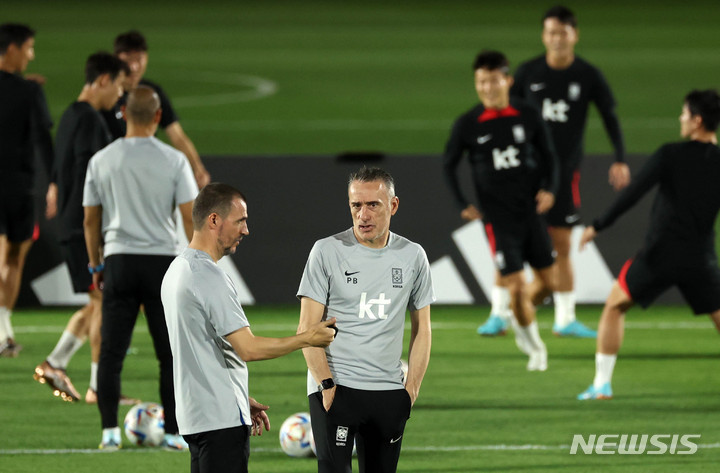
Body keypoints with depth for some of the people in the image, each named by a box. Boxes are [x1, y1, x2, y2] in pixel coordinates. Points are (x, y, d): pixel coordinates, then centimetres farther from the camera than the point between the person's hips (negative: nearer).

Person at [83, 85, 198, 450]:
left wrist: (95, 265, 18)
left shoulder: (101, 160, 3)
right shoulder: (173, 160, -3)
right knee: (170, 353, 5)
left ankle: (110, 431, 0)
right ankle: (174, 432, 5)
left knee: (111, 351, 4)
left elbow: (90, 219, 8)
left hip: (119, 261, 1)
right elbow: (190, 216, -5)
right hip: (163, 259, -1)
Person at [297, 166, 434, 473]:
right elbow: (308, 328, -3)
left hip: (389, 393, 4)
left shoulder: (413, 256, 8)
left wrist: (411, 389, 6)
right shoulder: (327, 251, -2)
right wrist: (326, 385, -12)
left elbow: (421, 329, 14)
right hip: (334, 389, -4)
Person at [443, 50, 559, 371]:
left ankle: (521, 320, 33)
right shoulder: (467, 124, -5)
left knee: (550, 280, 3)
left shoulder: (528, 116, -1)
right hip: (498, 218, -2)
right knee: (517, 286, -10)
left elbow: (548, 155, 10)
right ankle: (533, 344, 12)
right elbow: (448, 165, 6)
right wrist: (462, 205, -2)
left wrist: (549, 189, -6)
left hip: (530, 211, 2)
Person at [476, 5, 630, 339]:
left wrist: (620, 160, -6)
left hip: (565, 171, 0)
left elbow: (610, 117, 4)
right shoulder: (527, 73, -1)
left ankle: (565, 319, 8)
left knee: (561, 246, 2)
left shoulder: (588, 76, -1)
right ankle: (499, 314, -3)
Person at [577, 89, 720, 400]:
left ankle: (602, 384, 9)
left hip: (659, 255, -2)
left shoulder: (670, 155, -8)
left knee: (614, 307, 15)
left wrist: (597, 226, -7)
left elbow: (632, 194, -12)